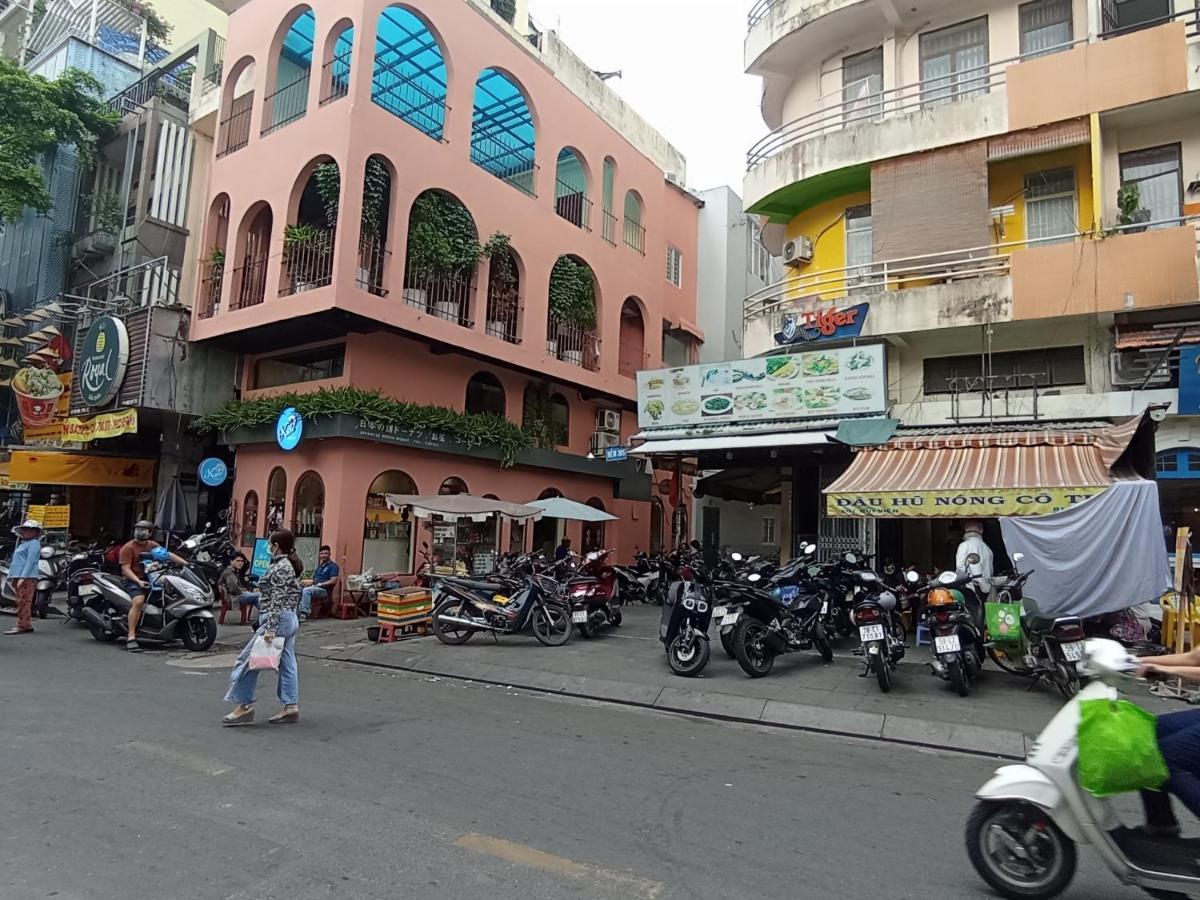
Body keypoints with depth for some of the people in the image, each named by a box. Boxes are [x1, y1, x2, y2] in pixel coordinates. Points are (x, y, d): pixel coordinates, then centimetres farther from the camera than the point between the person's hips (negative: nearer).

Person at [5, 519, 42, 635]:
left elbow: (30, 561, -16)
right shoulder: (23, 543, 23)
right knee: (22, 603, 10)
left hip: (27, 578, -10)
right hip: (19, 577, 10)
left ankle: (22, 626, -11)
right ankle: (27, 625, 13)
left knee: (23, 602, -11)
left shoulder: (33, 543, -7)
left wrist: (23, 577, -22)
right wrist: (15, 578, 20)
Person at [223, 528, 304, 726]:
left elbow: (277, 601, -22)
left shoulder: (280, 567, -16)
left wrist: (270, 629, -24)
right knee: (287, 664, 10)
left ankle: (244, 706, 6)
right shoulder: (290, 565, 13)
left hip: (278, 620, -10)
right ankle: (291, 707, 12)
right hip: (290, 620, 10)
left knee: (247, 660, 0)